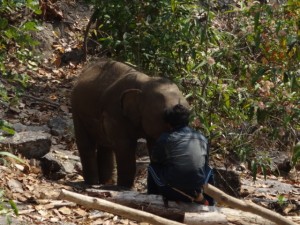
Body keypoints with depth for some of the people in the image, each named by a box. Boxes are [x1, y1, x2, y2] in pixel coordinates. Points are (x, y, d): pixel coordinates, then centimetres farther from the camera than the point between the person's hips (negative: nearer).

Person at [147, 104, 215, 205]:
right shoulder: (201, 138, 9)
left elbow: (154, 159, 15)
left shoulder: (165, 139, -1)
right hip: (196, 188, 2)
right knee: (208, 170, 33)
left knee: (152, 167, 25)